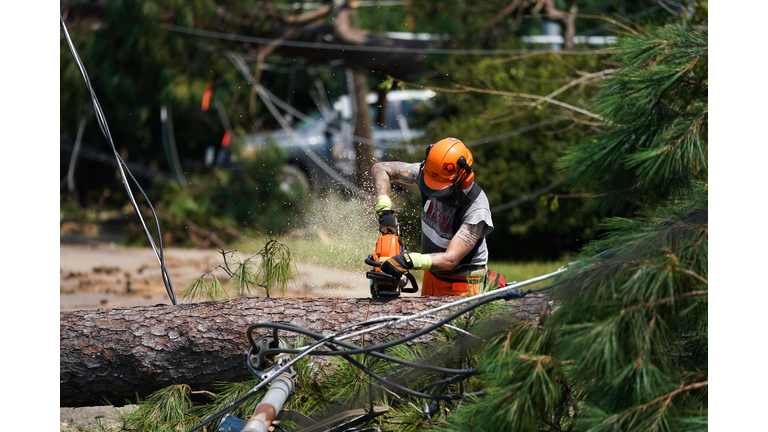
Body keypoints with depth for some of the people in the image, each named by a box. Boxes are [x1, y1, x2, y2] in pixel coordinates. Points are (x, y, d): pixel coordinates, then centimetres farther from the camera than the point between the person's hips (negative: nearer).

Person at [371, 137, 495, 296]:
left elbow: (450, 259, -33)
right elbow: (381, 169, -6)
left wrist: (409, 261, -45)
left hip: (461, 283, -6)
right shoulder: (428, 173, -16)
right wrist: (384, 210, -20)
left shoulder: (477, 209, -30)